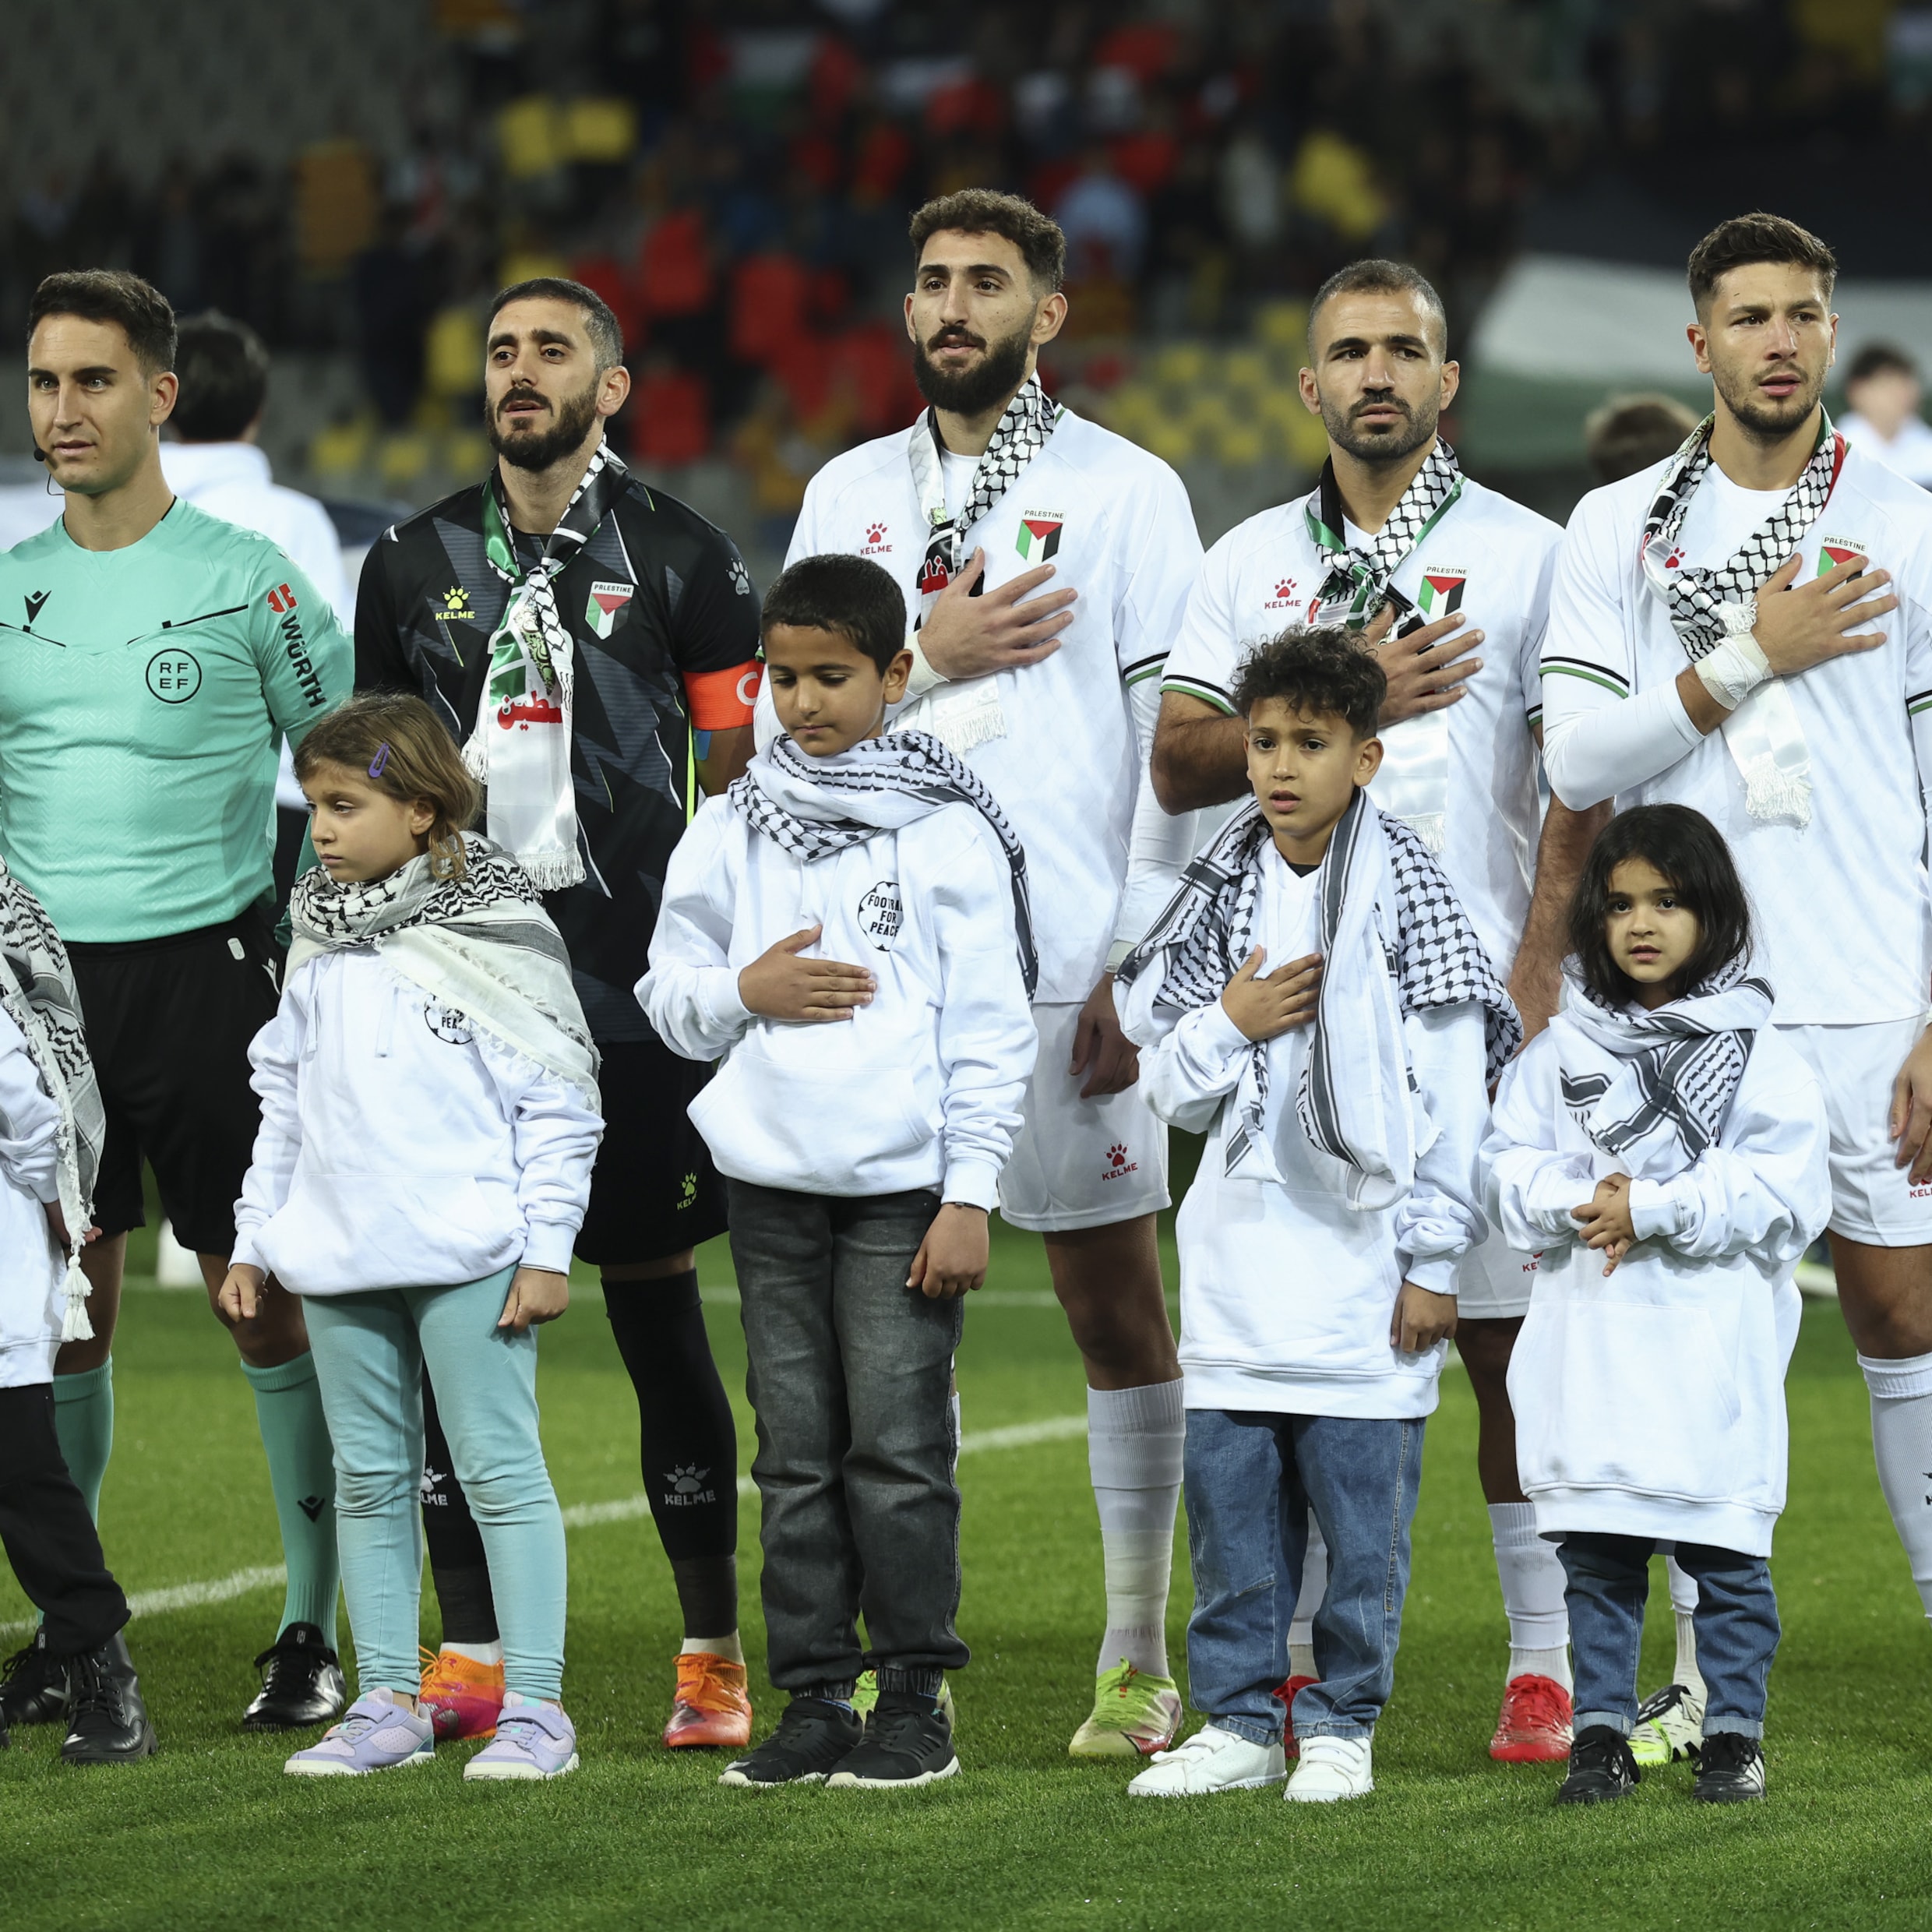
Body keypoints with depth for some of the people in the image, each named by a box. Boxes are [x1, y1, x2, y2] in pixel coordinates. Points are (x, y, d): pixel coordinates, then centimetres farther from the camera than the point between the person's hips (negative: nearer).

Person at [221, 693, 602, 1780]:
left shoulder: (497, 927, -5)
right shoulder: (321, 937, 12)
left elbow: (558, 1102, -5)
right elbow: (286, 1094, 19)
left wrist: (548, 1247, -10)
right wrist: (254, 1238, 15)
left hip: (467, 1252, -6)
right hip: (339, 1249, 6)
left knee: (501, 1469, -4)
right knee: (369, 1477, 9)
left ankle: (537, 1705, -2)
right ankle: (389, 1701, 16)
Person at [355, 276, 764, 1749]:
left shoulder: (682, 561, 3)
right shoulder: (416, 565, 11)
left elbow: (739, 783, 3)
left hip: (635, 982, -3)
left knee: (655, 1297, 0)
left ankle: (716, 1654, 7)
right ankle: (470, 1654, 5)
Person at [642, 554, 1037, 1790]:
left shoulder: (950, 830, 0)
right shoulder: (734, 830, 9)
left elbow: (993, 1028, -2)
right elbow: (668, 994, 13)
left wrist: (970, 1199, -7)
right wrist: (746, 992, -8)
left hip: (904, 1188, -4)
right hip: (772, 1181, 4)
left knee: (900, 1449, -4)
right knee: (797, 1455, 5)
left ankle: (917, 1700, 4)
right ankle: (815, 1701, 10)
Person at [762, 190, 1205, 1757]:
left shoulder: (1128, 492, 1)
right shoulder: (850, 493, 13)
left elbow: (1182, 744, -2)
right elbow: (783, 716, 10)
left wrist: (1139, 966, -9)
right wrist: (924, 656, -7)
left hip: (1068, 972, -3)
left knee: (1118, 1308, 1)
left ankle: (1140, 1661, 7)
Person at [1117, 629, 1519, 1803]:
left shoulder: (1409, 901, -4)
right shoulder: (1224, 896, 9)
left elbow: (1454, 1093, -4)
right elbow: (1174, 1085, 14)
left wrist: (1434, 1264, -6)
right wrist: (1231, 1025, -7)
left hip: (1363, 1258, -4)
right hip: (1240, 1259, 4)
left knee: (1361, 1509, 0)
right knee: (1230, 1499, 6)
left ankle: (1342, 1725, 10)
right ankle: (1240, 1719, 14)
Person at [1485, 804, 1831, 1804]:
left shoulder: (1754, 1047, 0)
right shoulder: (1562, 1048, 10)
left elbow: (1782, 1189, -8)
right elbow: (1510, 1161, 6)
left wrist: (1653, 1209, -14)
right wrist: (1576, 1201, -14)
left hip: (1713, 1345, -3)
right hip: (1588, 1340, 3)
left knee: (1725, 1552, 0)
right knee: (1596, 1553, 5)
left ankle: (1735, 1732, 10)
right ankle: (1602, 1732, 12)